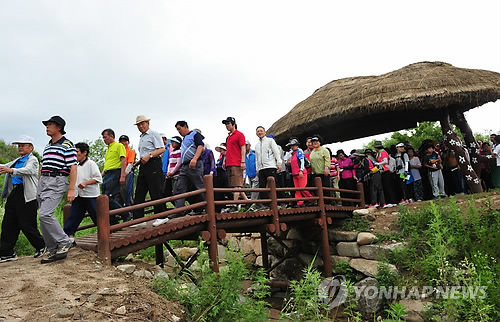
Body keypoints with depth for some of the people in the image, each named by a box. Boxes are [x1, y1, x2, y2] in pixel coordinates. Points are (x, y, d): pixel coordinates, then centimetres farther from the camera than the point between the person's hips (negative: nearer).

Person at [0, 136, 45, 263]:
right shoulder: (17, 161, 23)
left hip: (27, 195, -8)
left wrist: (10, 170, -36)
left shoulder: (33, 160, -2)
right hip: (14, 194, 8)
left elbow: (27, 170, -20)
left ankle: (41, 246, 15)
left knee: (27, 225, -4)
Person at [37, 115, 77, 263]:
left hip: (57, 182, -8)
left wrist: (71, 190, -17)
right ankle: (52, 250, 15)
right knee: (43, 217, 7)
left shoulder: (67, 145, -4)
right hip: (43, 182, 8)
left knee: (45, 214, -20)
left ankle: (64, 242, -6)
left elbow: (73, 168, -11)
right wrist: (39, 187, 20)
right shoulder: (47, 146, 20)